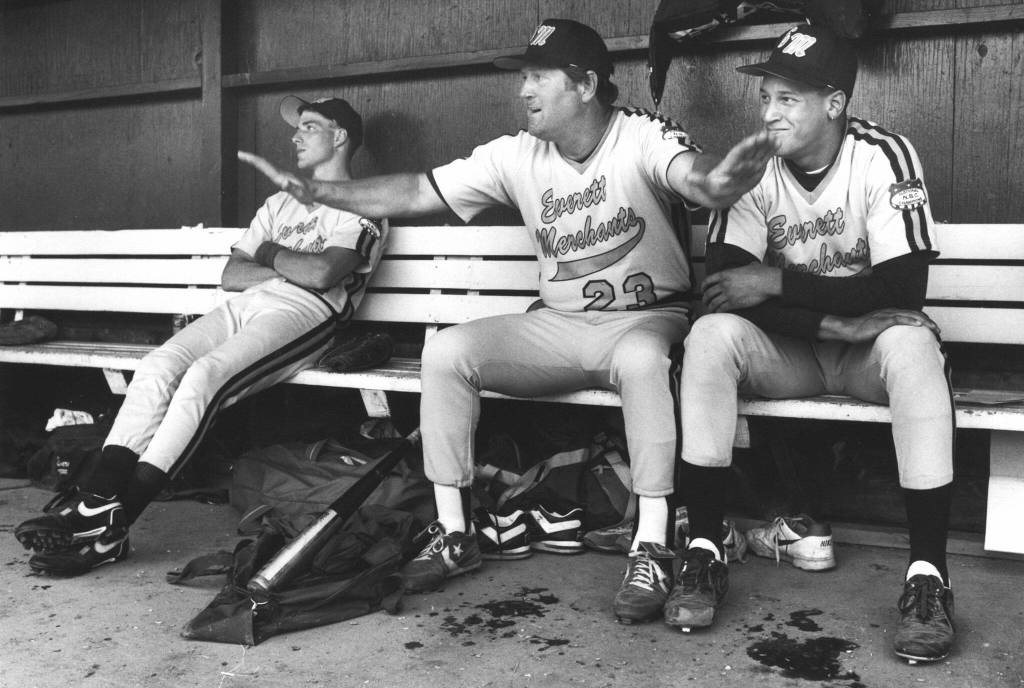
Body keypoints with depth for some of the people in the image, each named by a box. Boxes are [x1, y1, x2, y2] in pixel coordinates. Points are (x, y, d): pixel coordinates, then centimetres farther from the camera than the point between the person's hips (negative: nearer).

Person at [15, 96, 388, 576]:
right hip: (243, 306, 7)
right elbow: (230, 275, 18)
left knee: (204, 376, -30)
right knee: (158, 367, -21)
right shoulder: (281, 203, 31)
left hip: (303, 315, -7)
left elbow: (321, 274, -12)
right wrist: (291, 269, 2)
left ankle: (111, 527, -31)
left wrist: (269, 254, 6)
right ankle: (92, 498, -28)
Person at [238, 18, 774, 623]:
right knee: (445, 351, -16)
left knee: (642, 357, -40)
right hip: (558, 324, 5)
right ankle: (456, 534, -6)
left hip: (648, 318, -4)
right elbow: (417, 193, 0)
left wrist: (715, 182, -62)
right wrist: (317, 192, -10)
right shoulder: (517, 155, 0)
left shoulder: (642, 137, -13)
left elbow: (690, 172, -36)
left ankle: (652, 551, -27)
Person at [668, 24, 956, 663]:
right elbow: (724, 287, -17)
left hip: (869, 347, -1)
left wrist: (777, 284, -25)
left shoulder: (884, 157, -13)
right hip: (789, 349, 2)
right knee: (712, 333, -27)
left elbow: (905, 287, -21)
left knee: (913, 345, -35)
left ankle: (929, 574, -28)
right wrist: (836, 320, -26)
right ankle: (705, 551, -23)